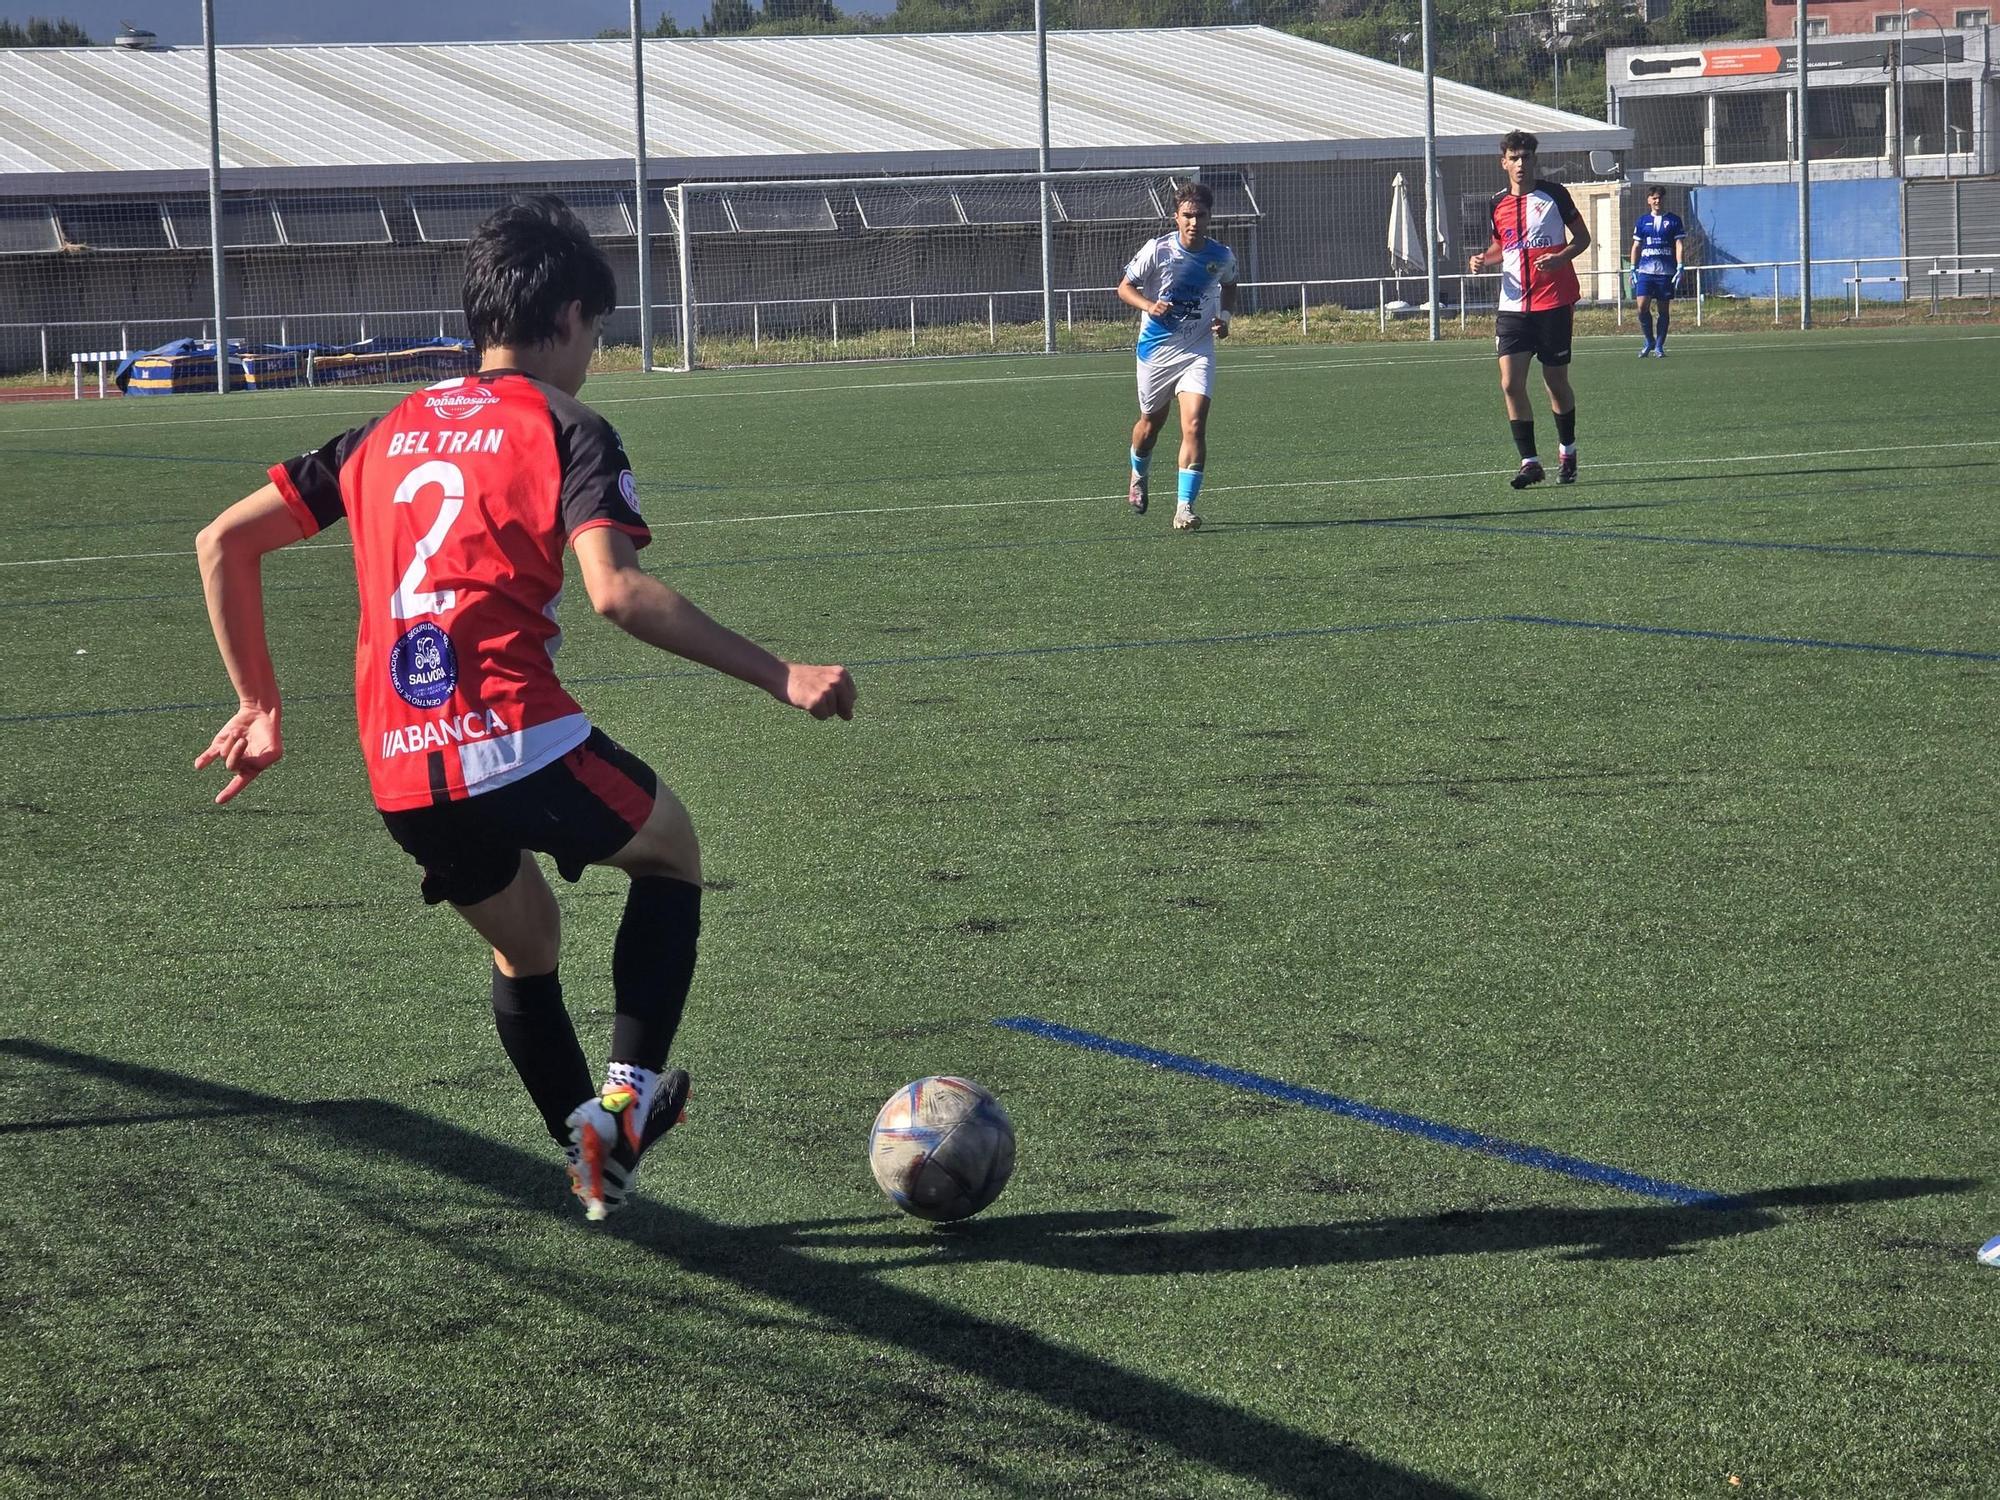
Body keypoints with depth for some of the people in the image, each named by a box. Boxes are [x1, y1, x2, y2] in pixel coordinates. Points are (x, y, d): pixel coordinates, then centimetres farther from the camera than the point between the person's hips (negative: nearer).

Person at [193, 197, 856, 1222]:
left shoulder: (388, 433, 19)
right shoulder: (565, 430, 0)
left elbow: (223, 542, 18)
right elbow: (616, 591, -17)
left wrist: (259, 708, 23)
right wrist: (779, 676, -14)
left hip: (398, 775, 6)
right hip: (517, 742, -6)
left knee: (524, 944, 29)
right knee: (671, 851, 22)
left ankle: (593, 1158, 28)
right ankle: (628, 1093, 10)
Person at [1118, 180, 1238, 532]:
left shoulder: (1222, 256, -6)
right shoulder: (1157, 250, -13)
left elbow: (1229, 288, 17)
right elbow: (1124, 288, -3)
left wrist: (1224, 316, -1)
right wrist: (1148, 305, -23)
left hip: (1198, 351, 0)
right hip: (1156, 348, 0)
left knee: (1194, 425, -17)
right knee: (1151, 422, 17)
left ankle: (1184, 507, -16)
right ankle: (1137, 476, 49)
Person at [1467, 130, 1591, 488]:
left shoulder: (1554, 194, -2)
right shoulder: (1497, 204, 9)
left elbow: (1582, 237, 3)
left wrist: (1560, 258, -16)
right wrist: (1483, 259, 3)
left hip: (1554, 304, -3)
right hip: (1513, 307, 3)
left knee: (1556, 383, 6)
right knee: (1511, 384, -10)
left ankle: (1567, 451, 28)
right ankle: (1529, 462, -5)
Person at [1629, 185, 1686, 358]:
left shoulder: (1674, 220, 4)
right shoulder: (1642, 221, 10)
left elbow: (1680, 245, 0)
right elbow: (1636, 246, 14)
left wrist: (1680, 268, -10)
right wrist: (1633, 269, 8)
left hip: (1666, 272, -1)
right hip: (1645, 271, 1)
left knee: (1664, 310, 3)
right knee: (1642, 307, -11)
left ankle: (1659, 346, 12)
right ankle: (1649, 342, 8)